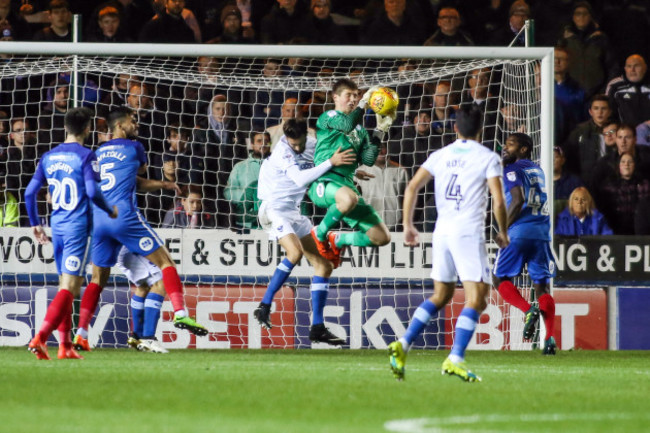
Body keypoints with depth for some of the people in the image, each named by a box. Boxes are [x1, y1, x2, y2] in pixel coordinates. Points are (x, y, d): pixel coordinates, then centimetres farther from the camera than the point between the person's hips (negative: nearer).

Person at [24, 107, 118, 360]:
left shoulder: (49, 157, 10)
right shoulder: (85, 156, -8)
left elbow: (30, 192, 9)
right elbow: (92, 191, -17)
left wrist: (35, 224, 19)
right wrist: (110, 211, 1)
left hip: (57, 226, 6)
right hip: (78, 226, -6)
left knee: (65, 285, 16)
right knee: (70, 287, -8)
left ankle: (65, 346, 14)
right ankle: (40, 338, -21)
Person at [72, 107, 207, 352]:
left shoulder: (100, 152, 20)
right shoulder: (134, 148, 6)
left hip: (99, 219, 6)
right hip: (125, 216, -6)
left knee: (98, 279, 14)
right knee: (165, 261, 0)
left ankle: (81, 334, 4)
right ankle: (180, 313, -17)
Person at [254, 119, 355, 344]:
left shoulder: (312, 144, 5)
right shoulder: (282, 152, -18)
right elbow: (300, 178, -33)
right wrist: (331, 162, -36)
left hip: (295, 212, 8)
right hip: (274, 209, -8)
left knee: (323, 265, 3)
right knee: (295, 252, -33)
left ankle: (317, 328, 4)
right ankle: (264, 306, -25)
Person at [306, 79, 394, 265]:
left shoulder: (360, 130, 25)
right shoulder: (328, 117, 6)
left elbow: (368, 160, 11)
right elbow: (347, 125, -17)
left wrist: (380, 130, 8)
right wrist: (365, 101, -13)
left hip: (347, 184, 7)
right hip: (325, 181, -7)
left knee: (382, 237, -1)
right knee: (349, 198, -44)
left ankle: (337, 240, 24)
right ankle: (320, 234, -14)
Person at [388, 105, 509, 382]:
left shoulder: (440, 155, 12)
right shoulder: (488, 158, -1)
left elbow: (412, 187, 6)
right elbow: (498, 201, -8)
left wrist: (408, 225, 12)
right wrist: (503, 233, 7)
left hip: (442, 230, 6)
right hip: (469, 232, -6)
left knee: (440, 296, 18)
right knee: (476, 298, -5)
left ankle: (403, 344, 5)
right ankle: (455, 359, -18)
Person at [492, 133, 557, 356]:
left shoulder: (513, 170, -3)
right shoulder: (537, 170, 20)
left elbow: (518, 200, -15)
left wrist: (504, 229, -11)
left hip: (520, 232, -6)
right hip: (542, 233, 6)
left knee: (500, 279, 7)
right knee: (542, 286, 4)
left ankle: (529, 310, -17)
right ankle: (550, 338, -11)